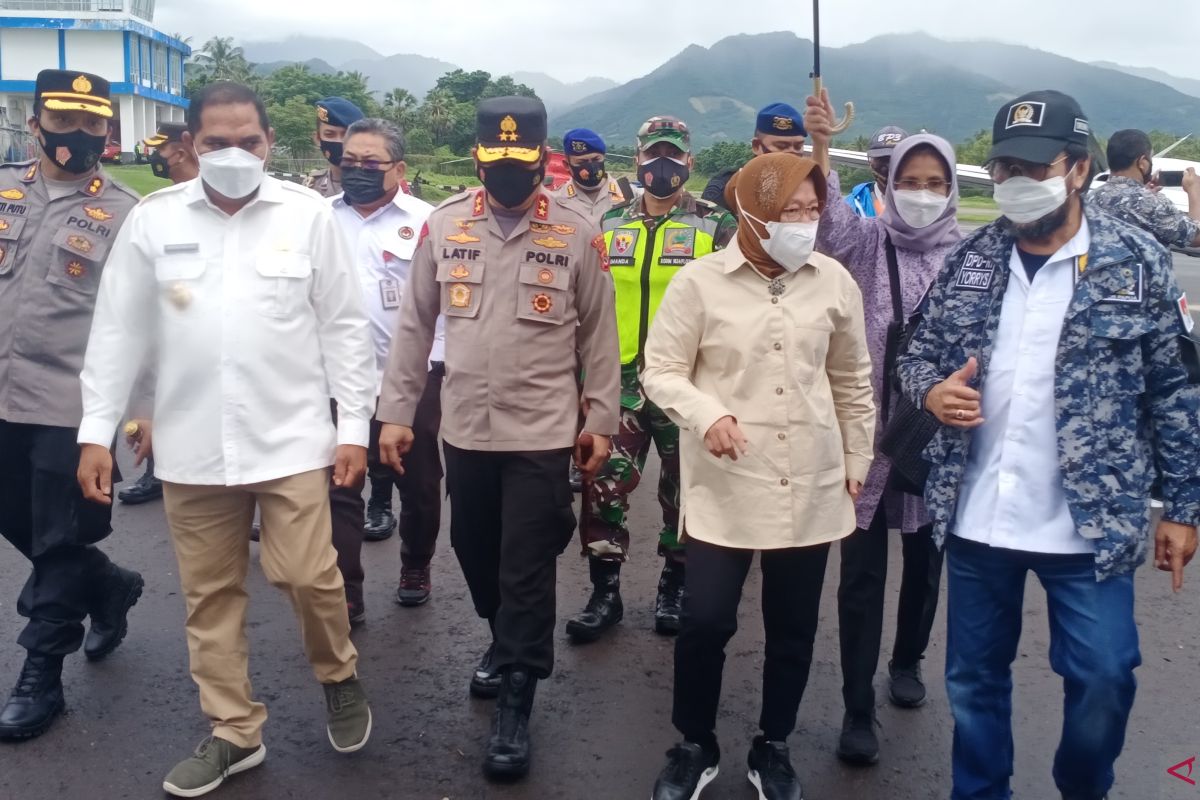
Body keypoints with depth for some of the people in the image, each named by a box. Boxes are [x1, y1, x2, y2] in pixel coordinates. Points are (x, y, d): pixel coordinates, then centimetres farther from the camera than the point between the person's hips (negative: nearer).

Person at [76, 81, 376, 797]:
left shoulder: (308, 213, -1)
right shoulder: (153, 219, 2)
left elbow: (344, 326, 1)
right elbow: (119, 331, 7)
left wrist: (355, 425, -2)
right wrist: (97, 432, 4)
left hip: (291, 436, -2)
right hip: (192, 444, 2)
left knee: (308, 576, -4)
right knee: (210, 593, 10)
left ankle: (340, 677, 28)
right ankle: (234, 732, 26)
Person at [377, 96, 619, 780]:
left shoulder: (576, 235, -5)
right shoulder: (443, 226, 1)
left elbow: (599, 335, 2)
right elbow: (415, 326, 6)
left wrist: (601, 420, 1)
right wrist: (397, 411, 5)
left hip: (541, 433, -3)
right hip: (464, 429, 3)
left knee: (527, 570, 1)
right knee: (475, 554, 18)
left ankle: (516, 705, 14)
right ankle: (510, 643, 44)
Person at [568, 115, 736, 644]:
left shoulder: (716, 228, -2)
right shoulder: (609, 228, 9)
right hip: (620, 383, 3)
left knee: (684, 491, 9)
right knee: (603, 487, -1)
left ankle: (674, 589, 27)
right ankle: (605, 591, 14)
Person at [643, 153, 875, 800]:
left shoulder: (834, 282, 2)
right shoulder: (699, 281, -6)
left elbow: (851, 381, 12)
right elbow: (661, 370, -3)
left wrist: (857, 462, 15)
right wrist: (708, 414, -21)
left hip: (811, 487, 3)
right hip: (724, 486, -2)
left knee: (793, 628, 12)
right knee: (705, 621, -3)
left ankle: (773, 748, 34)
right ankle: (694, 746, 24)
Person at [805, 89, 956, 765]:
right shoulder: (869, 242, -4)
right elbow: (832, 222, -26)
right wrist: (820, 147, -41)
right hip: (868, 431, -2)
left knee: (925, 562, 18)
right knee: (862, 573, 2)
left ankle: (909, 661, 43)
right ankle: (859, 707, 12)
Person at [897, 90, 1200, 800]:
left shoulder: (1140, 264, -4)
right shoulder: (969, 261, 3)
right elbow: (918, 354, 11)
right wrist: (932, 390, -13)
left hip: (1091, 524, -2)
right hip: (976, 520, 3)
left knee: (1103, 679, 5)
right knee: (974, 679, 14)